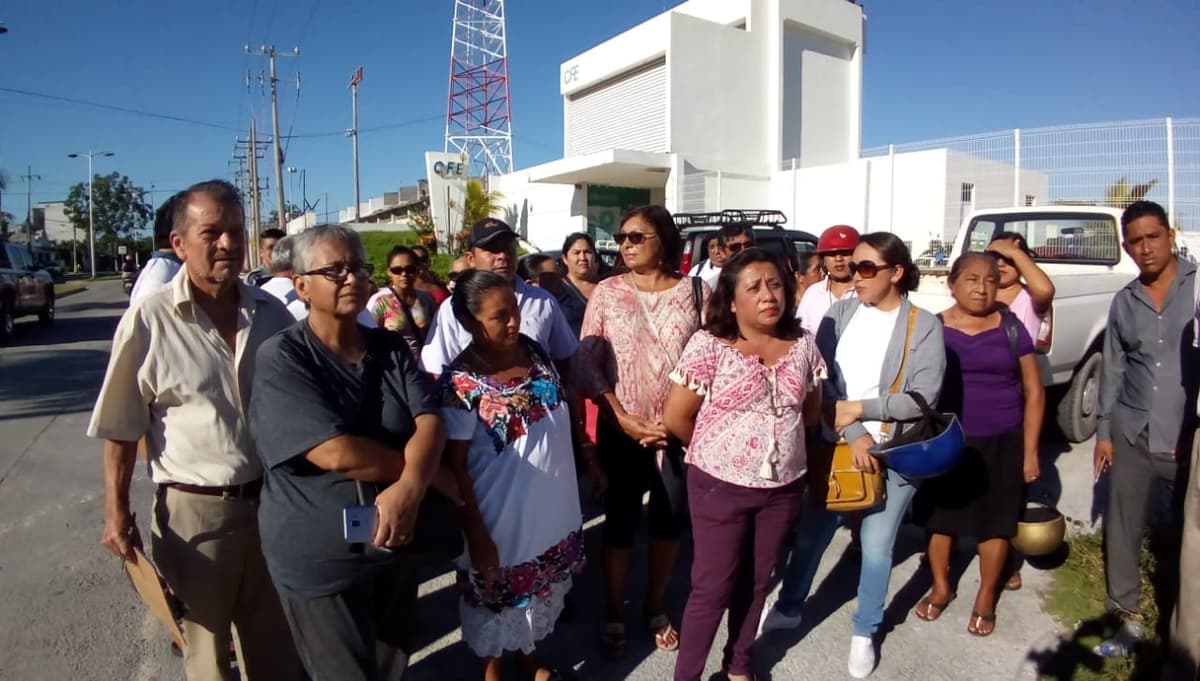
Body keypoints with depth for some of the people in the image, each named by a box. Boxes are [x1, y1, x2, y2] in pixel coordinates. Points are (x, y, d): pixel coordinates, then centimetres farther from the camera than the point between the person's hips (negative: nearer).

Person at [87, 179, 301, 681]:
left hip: (272, 501, 3)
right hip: (195, 510, -3)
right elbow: (121, 429, -5)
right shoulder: (149, 320, -13)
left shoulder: (271, 313, -1)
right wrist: (116, 511, -5)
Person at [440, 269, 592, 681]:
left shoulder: (534, 352, -4)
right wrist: (476, 533, -16)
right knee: (500, 599, 17)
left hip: (552, 506, 6)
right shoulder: (461, 382, -22)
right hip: (502, 516, -6)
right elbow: (455, 464, -17)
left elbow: (563, 411, 11)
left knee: (538, 591, 25)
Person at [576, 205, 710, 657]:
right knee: (620, 521, 9)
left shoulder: (696, 291, -2)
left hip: (680, 430, 1)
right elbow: (587, 363, -5)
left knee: (669, 519, 15)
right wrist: (623, 418, -13)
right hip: (621, 430, -1)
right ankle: (614, 613, 29)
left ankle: (657, 609, 36)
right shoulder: (607, 292, -2)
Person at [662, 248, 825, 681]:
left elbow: (811, 413, 13)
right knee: (713, 587, 6)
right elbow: (675, 418, -11)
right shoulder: (708, 345, -15)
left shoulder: (802, 344, 0)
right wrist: (715, 449, 3)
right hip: (720, 485, -4)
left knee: (757, 582, 20)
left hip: (783, 486, 5)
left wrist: (779, 439, 5)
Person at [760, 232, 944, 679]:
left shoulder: (924, 325, -8)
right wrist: (852, 435, -17)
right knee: (812, 533, 14)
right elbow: (818, 381, -8)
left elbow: (923, 398, -13)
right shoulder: (839, 314, -2)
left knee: (876, 545, 9)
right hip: (837, 445, 2)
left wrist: (858, 409, -14)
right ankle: (789, 608, 36)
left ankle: (864, 632, 32)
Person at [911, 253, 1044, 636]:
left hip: (1001, 442, 0)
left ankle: (985, 599, 30)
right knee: (939, 516, 9)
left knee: (995, 521, 10)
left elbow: (1034, 392, 3)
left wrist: (1030, 450, -1)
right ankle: (941, 588, 32)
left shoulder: (1010, 328, 0)